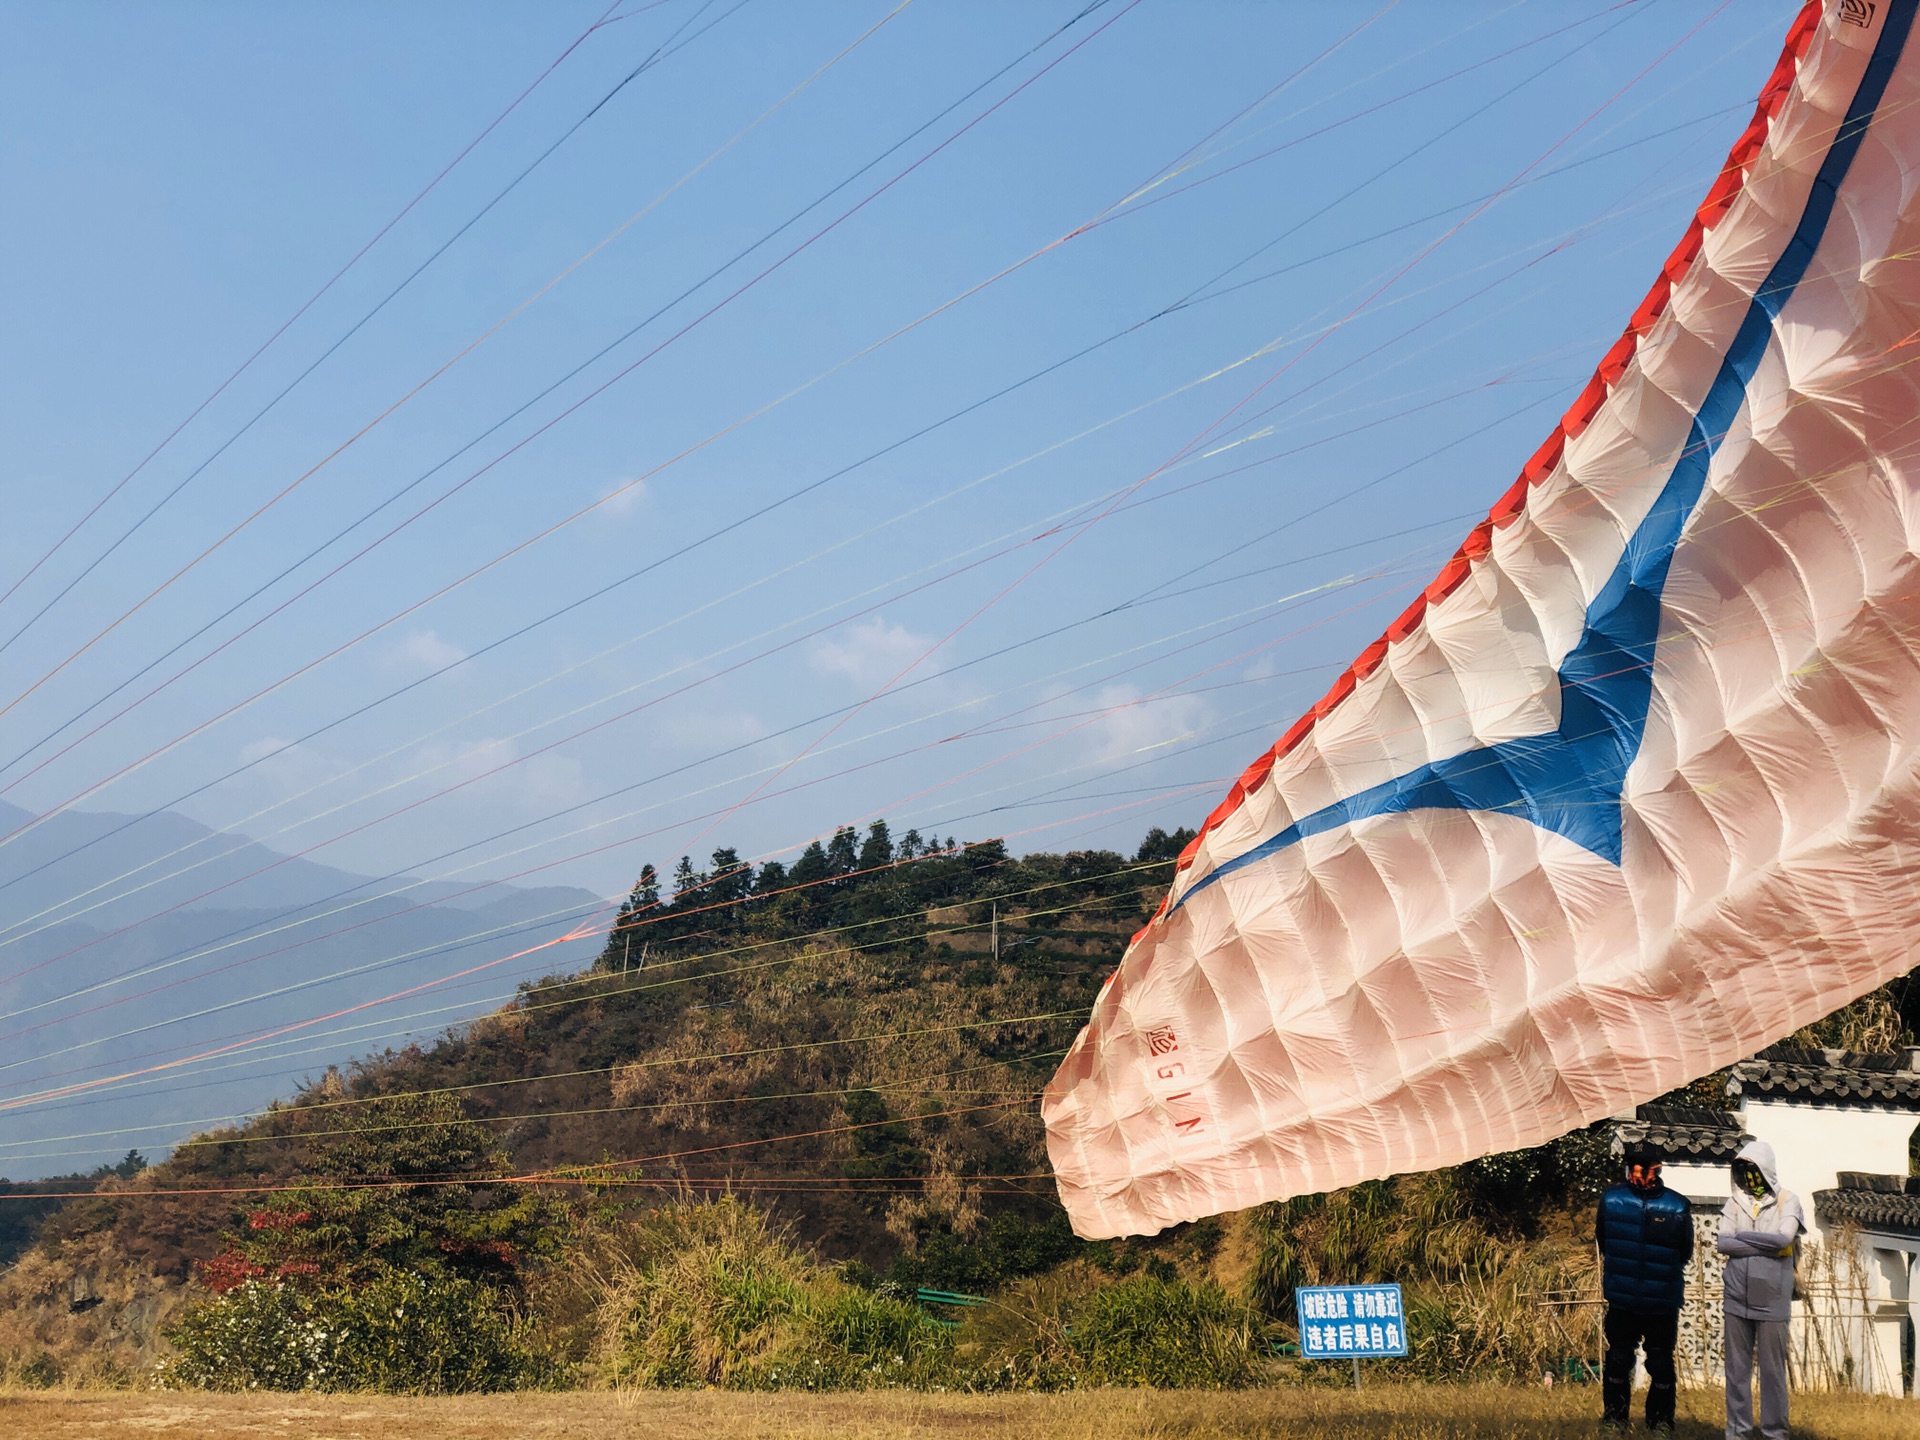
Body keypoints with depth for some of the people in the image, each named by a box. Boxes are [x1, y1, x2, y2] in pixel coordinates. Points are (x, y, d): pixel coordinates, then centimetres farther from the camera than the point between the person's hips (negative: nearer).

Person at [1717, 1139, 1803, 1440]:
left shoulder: (1787, 1201, -2)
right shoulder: (1734, 1202, 6)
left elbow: (1785, 1238, -18)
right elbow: (1723, 1243, -5)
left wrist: (1741, 1238, -9)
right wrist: (1766, 1245, -11)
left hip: (1772, 1301, -3)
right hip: (1737, 1299, 3)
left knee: (1772, 1369, 4)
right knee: (1737, 1369, 8)